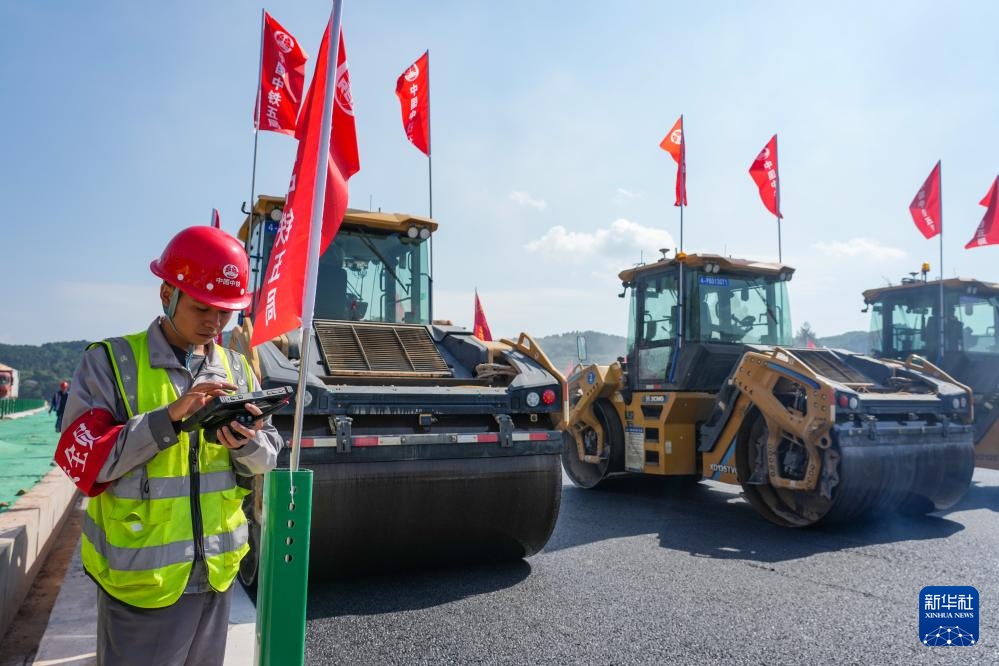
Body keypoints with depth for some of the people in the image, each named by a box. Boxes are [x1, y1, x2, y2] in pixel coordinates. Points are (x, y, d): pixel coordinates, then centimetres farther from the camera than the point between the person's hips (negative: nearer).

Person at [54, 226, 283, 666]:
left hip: (216, 575, 4)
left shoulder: (236, 369, 3)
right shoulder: (110, 363, -8)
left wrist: (248, 444, -18)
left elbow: (267, 458, 4)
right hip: (141, 579, -4)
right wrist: (168, 418, -24)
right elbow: (80, 461, -14)